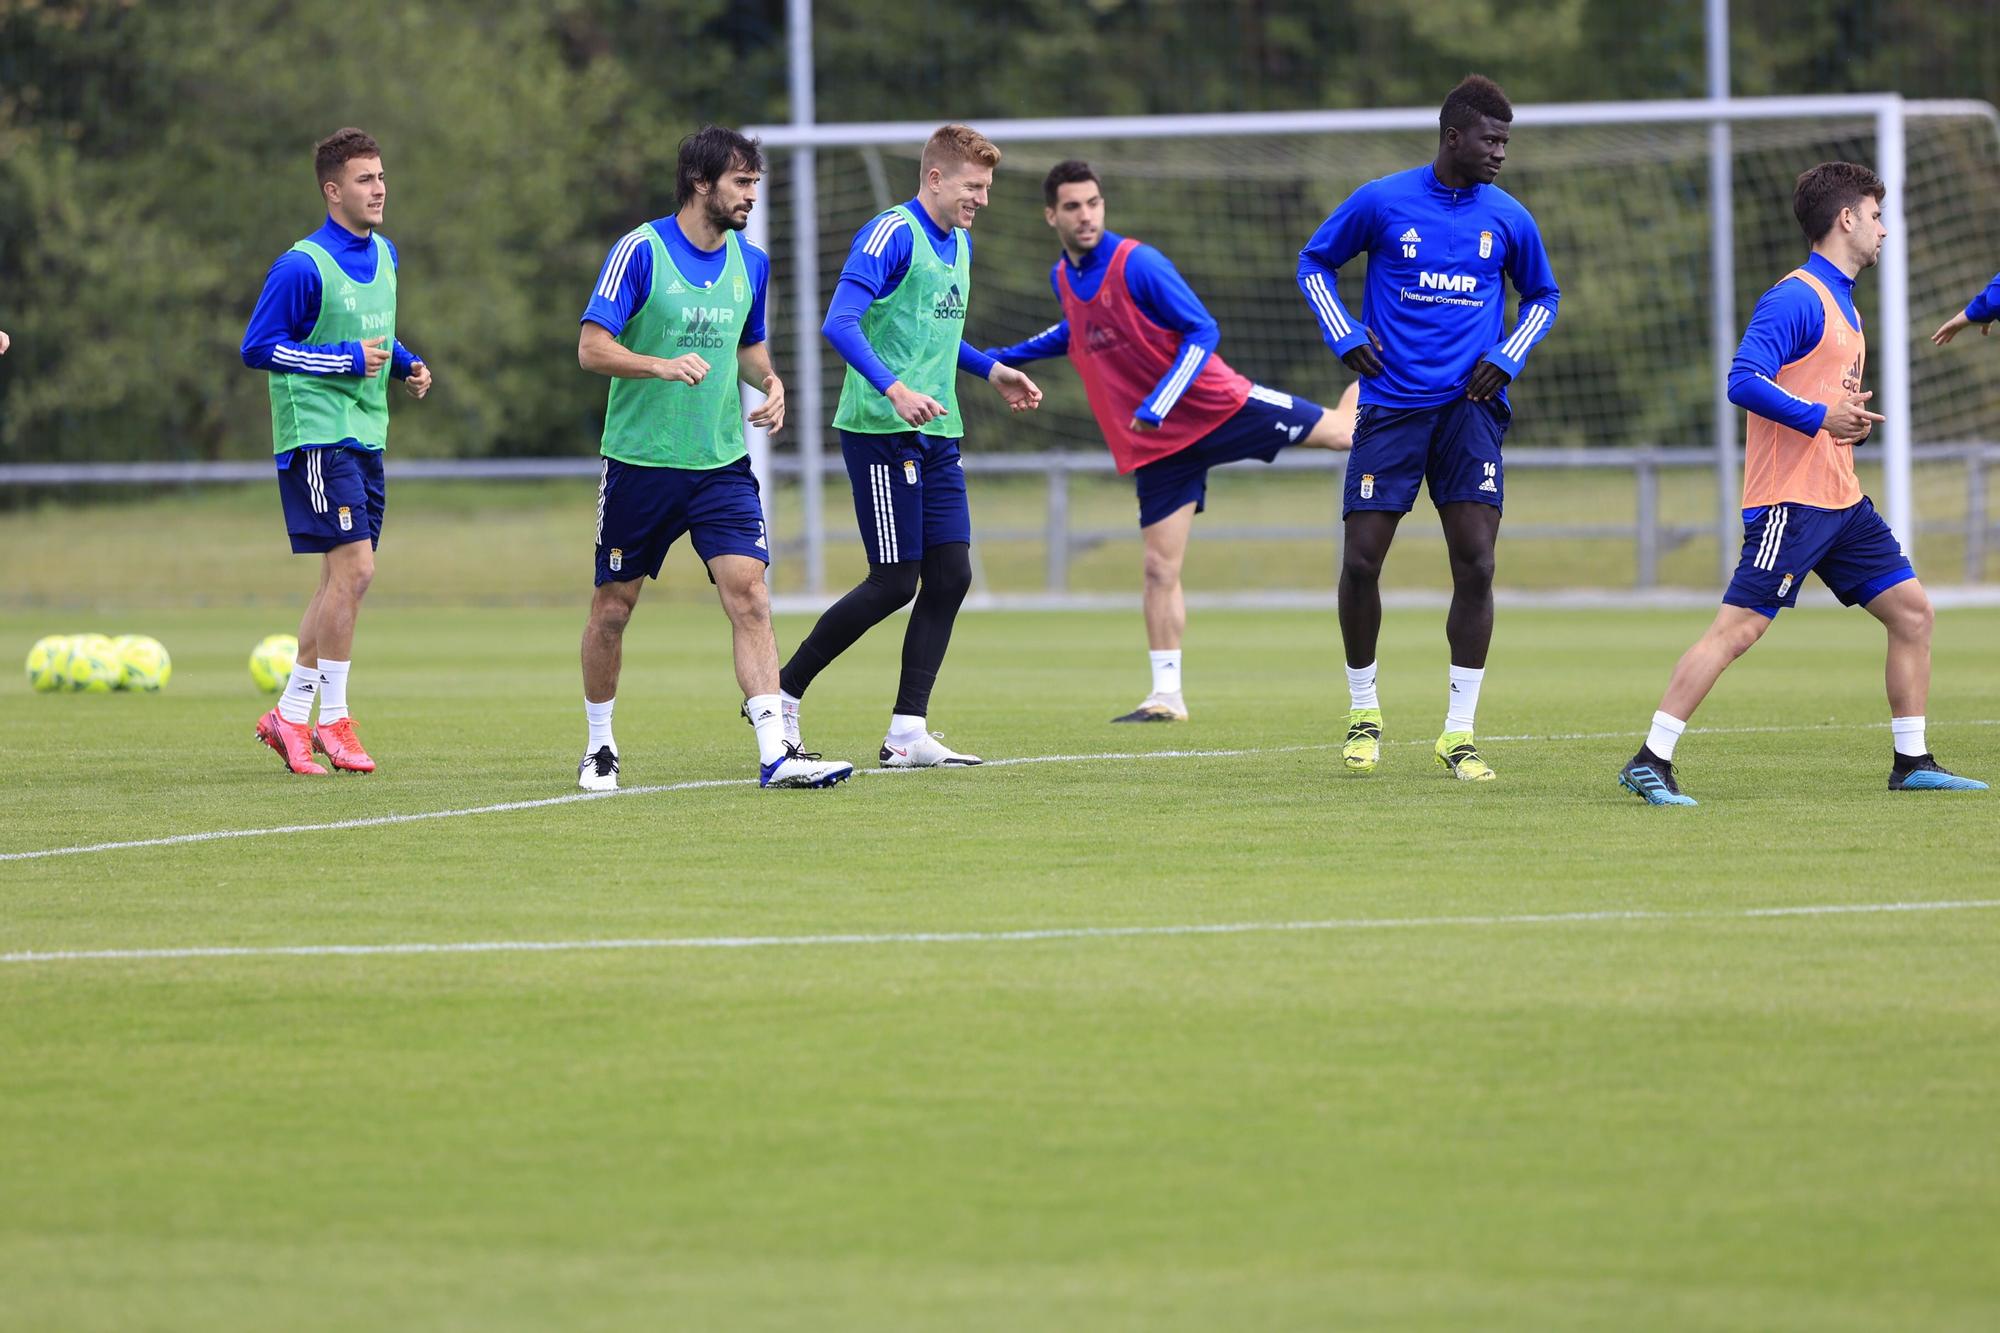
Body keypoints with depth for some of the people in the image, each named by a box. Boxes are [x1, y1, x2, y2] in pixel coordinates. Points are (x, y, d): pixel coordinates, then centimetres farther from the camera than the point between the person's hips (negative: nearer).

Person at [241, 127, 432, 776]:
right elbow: (256, 347, -14)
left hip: (365, 435, 9)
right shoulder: (302, 267, -14)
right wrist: (346, 360, -18)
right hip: (316, 432, -9)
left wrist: (405, 365, 7)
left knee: (343, 579, 9)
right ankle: (333, 718, -6)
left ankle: (290, 716, 17)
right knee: (353, 567, -14)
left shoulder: (383, 254, 12)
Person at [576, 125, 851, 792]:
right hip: (640, 459, -4)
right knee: (613, 606, 7)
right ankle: (599, 747, 25)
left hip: (722, 463, 4)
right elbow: (591, 347, -15)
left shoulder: (750, 262, 7)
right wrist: (662, 365, -31)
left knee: (749, 595, -11)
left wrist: (770, 380, 2)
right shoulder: (639, 251, -11)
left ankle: (775, 753, -17)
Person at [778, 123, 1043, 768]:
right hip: (881, 431, -9)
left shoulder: (958, 243, 16)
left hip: (935, 435, 9)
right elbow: (840, 323, -24)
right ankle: (782, 695, 6)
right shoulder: (892, 234, -13)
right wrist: (894, 389, -35)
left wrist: (991, 371, 21)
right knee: (894, 582, -8)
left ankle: (907, 733, 5)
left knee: (950, 574, 2)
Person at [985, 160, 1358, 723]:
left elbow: (1202, 331, -18)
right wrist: (1010, 356, 20)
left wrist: (1158, 404, -26)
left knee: (1338, 430, 3)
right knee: (1160, 568, 1)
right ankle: (1167, 697, 6)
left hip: (1213, 403, -4)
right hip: (1151, 444, 4)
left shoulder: (1138, 264, -19)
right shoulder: (1062, 276, 2)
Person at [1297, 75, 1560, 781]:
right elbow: (1314, 262, 13)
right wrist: (1345, 337, -1)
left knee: (1476, 564, -9)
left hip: (1469, 406, 1)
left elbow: (1542, 297, 22)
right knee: (1361, 561, -4)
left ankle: (1458, 735, -2)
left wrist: (1507, 358, 5)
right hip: (1391, 403, -1)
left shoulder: (1508, 218, 6)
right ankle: (1364, 711, 18)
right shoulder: (1381, 201, -1)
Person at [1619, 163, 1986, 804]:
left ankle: (1912, 762, 16)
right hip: (1790, 502, -10)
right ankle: (1650, 762, -12)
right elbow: (1744, 381, -22)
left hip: (1841, 499, 10)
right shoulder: (1795, 299, -12)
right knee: (1737, 628, -13)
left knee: (1912, 610, 8)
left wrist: (1852, 419, 7)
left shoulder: (1841, 304, 19)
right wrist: (1821, 417, -22)